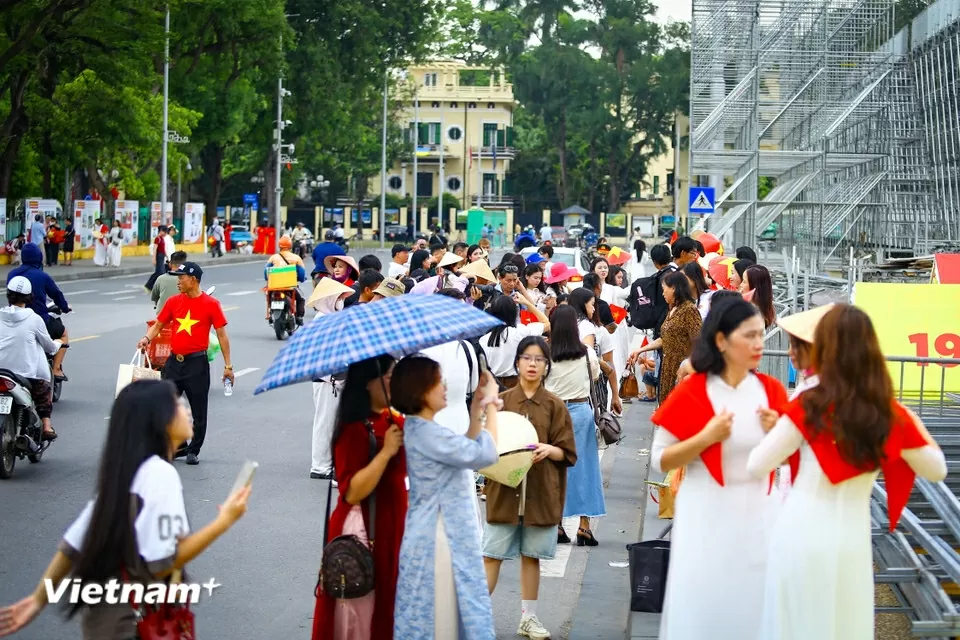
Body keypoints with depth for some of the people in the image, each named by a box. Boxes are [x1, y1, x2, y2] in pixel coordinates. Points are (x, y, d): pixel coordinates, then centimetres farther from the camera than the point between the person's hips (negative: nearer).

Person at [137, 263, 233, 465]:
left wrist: (228, 366, -6)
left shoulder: (211, 304, -5)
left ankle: (194, 451, 18)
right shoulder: (174, 302, 6)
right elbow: (158, 325, 12)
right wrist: (147, 338, -10)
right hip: (173, 362, 4)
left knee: (199, 411, 4)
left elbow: (222, 335, -3)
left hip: (197, 363, -4)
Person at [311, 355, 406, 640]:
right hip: (362, 533, -8)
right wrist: (385, 453, -26)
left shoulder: (394, 421, 7)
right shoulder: (354, 430, -18)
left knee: (387, 609, 14)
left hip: (390, 527, 8)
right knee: (361, 611, -1)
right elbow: (352, 493, -25)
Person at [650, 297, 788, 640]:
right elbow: (660, 461, -6)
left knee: (754, 602, 6)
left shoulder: (772, 390, 2)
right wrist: (706, 437, -18)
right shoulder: (691, 392, -7)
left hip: (758, 513, 3)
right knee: (702, 604, 1)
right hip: (706, 515, -3)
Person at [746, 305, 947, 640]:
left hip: (801, 534, -2)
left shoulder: (809, 407, -11)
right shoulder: (892, 415, -2)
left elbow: (757, 467, -10)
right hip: (851, 540, 2)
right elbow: (936, 470, 10)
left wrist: (776, 431, 8)